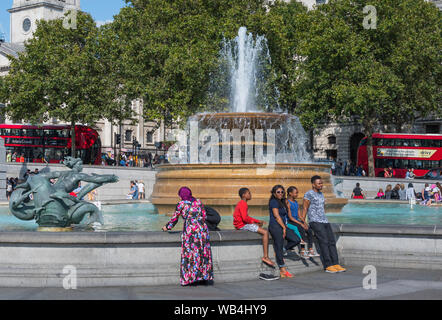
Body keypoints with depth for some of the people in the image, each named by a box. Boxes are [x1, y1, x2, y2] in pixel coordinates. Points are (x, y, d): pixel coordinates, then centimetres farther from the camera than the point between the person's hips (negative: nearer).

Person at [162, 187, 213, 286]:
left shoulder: (181, 204, 5)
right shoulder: (198, 202, 15)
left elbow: (174, 218, 13)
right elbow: (204, 216, 16)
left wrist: (167, 227, 28)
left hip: (190, 230, -4)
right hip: (202, 229, 4)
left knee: (190, 253, 0)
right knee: (203, 252, 7)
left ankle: (191, 277, -3)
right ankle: (204, 276, 8)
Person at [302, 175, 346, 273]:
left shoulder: (321, 194, 21)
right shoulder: (309, 194, -3)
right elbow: (304, 209, -4)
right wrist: (302, 224, -8)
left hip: (325, 221, 8)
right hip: (315, 221, -8)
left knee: (332, 241, -5)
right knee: (324, 241, -18)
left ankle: (335, 264, -9)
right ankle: (328, 266, -20)